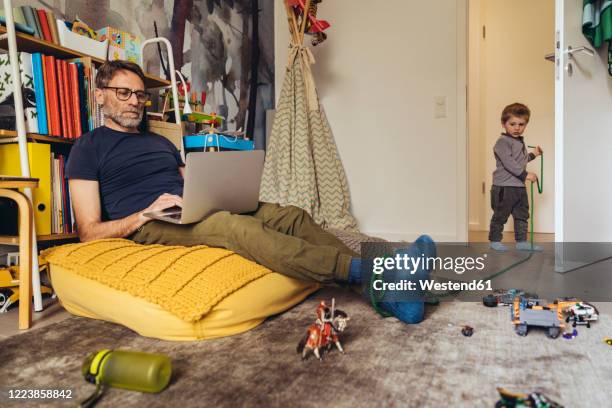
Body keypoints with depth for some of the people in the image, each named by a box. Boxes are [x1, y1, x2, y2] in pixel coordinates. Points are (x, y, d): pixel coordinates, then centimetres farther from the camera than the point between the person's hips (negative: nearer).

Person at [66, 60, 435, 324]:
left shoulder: (161, 142, 27)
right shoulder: (89, 147, 8)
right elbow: (90, 232, 0)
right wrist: (147, 212, -16)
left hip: (197, 211, 7)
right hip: (148, 226, -6)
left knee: (291, 215, -15)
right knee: (237, 226, -37)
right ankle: (366, 269, -46)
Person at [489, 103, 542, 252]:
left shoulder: (520, 142, 16)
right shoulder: (502, 142, -13)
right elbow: (508, 163, -22)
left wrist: (533, 155, 28)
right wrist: (525, 175, -23)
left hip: (519, 186, 9)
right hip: (504, 187, -9)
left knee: (522, 215, 12)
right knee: (501, 215, 0)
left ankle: (521, 242, 20)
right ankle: (495, 240, 12)